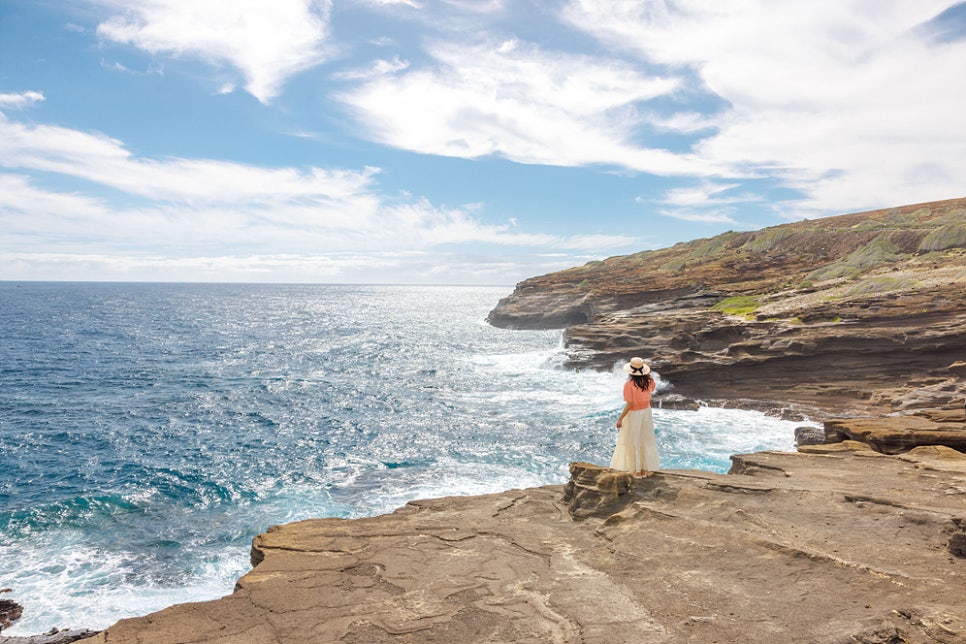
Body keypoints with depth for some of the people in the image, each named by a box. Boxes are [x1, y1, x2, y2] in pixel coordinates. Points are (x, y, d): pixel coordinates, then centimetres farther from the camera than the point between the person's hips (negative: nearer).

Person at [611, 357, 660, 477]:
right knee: (646, 440, 17)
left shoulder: (629, 384, -24)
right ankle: (647, 468, 27)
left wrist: (620, 418, -16)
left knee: (633, 441, 10)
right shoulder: (648, 381, -7)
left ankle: (637, 470, 19)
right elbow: (653, 386, 19)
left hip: (634, 414, -5)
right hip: (646, 412, 5)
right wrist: (647, 374, 11)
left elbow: (629, 404, -23)